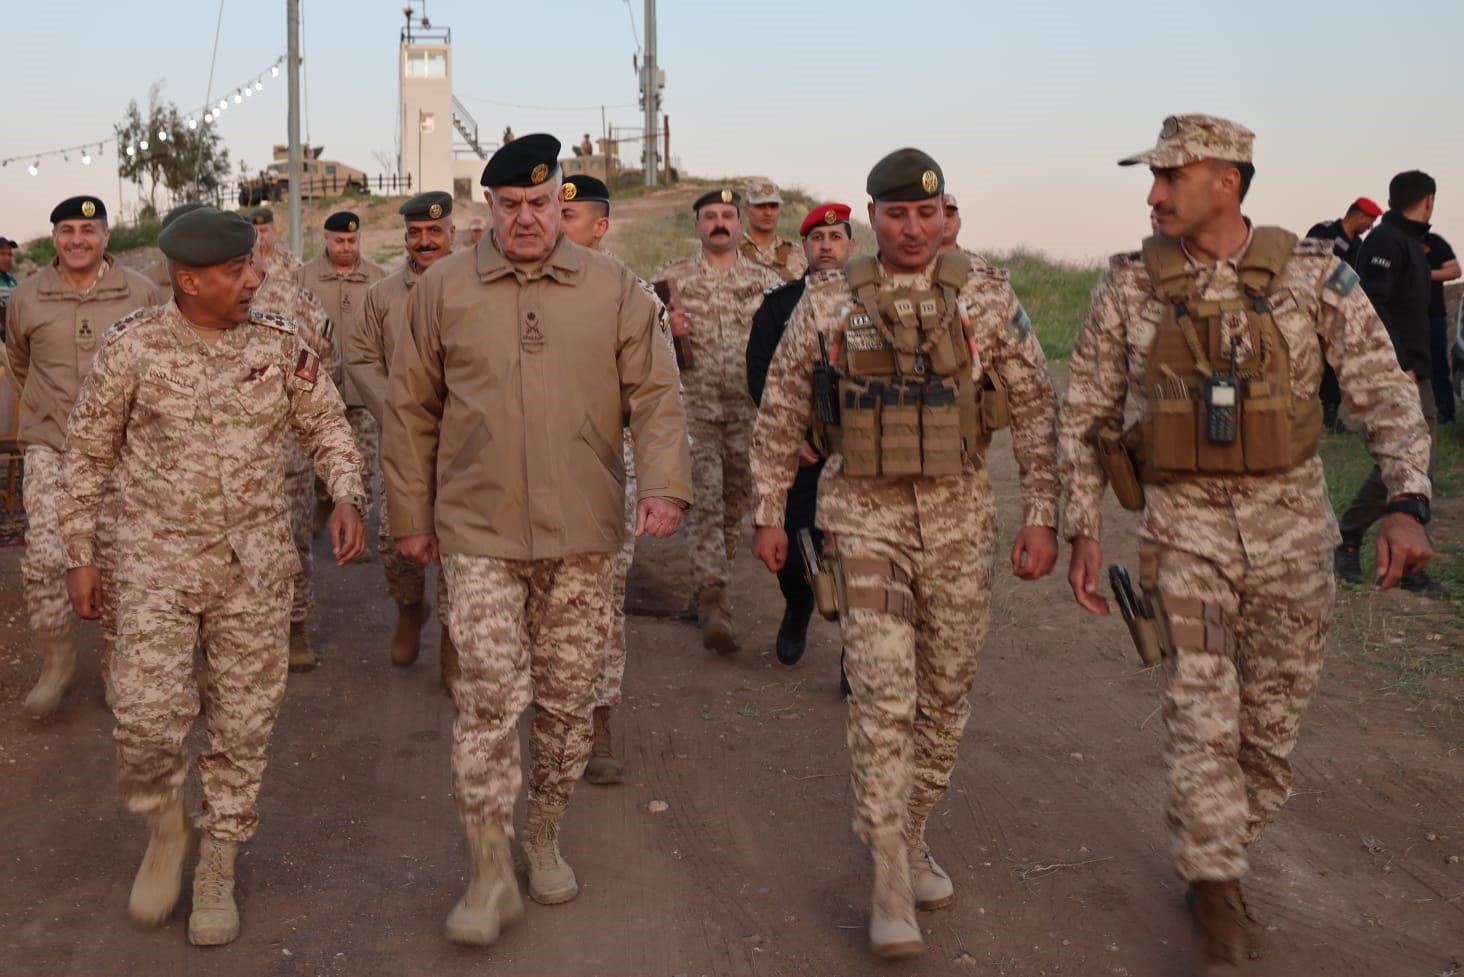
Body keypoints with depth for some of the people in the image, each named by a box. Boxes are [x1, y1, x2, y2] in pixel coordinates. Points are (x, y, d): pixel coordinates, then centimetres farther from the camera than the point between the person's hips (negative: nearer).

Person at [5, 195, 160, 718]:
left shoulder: (140, 293, -4)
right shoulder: (26, 298, 0)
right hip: (50, 447, 0)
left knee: (117, 561, 8)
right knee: (44, 557, -11)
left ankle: (117, 664, 24)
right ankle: (56, 660, 7)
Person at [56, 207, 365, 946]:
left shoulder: (280, 343, -2)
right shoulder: (132, 346, -7)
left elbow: (327, 425, 8)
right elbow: (88, 453, 2)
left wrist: (347, 496, -11)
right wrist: (80, 556, 2)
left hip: (255, 564, 2)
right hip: (157, 561, -2)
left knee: (244, 720, 7)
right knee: (148, 718, -10)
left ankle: (217, 870, 25)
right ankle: (165, 831, 22)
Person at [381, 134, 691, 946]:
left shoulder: (614, 289, 4)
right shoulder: (443, 290, 4)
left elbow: (655, 394, 1)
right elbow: (410, 412, 8)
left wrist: (664, 483, -14)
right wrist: (411, 515, 7)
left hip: (582, 533, 2)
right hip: (480, 532, -1)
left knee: (567, 697, 10)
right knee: (490, 694, -8)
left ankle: (543, 839, 30)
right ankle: (491, 873, 3)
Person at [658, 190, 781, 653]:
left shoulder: (765, 280, 8)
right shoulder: (674, 277, 5)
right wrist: (667, 329, -14)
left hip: (749, 408, 2)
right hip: (694, 406, -2)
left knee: (736, 500, 10)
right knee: (704, 500, -11)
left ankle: (709, 584, 27)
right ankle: (713, 601, -14)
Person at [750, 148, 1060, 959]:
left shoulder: (986, 297, 0)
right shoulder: (827, 303, -2)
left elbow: (1037, 412, 2)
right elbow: (779, 413, 6)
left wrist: (1041, 517, -3)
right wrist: (769, 514, 4)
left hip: (959, 519, 2)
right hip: (864, 518, -2)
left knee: (945, 696, 11)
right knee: (883, 695, -9)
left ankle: (909, 836, 31)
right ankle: (891, 881, -1)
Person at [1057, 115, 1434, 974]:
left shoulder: (1313, 273, -5)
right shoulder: (1131, 285, -4)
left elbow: (1385, 391, -5)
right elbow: (1086, 417, 3)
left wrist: (1410, 505, -18)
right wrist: (1083, 533, -1)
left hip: (1292, 524, 1)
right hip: (1185, 526, -1)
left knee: (1272, 726, 12)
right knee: (1203, 719, -5)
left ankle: (1215, 867, 34)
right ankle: (1222, 907, 5)